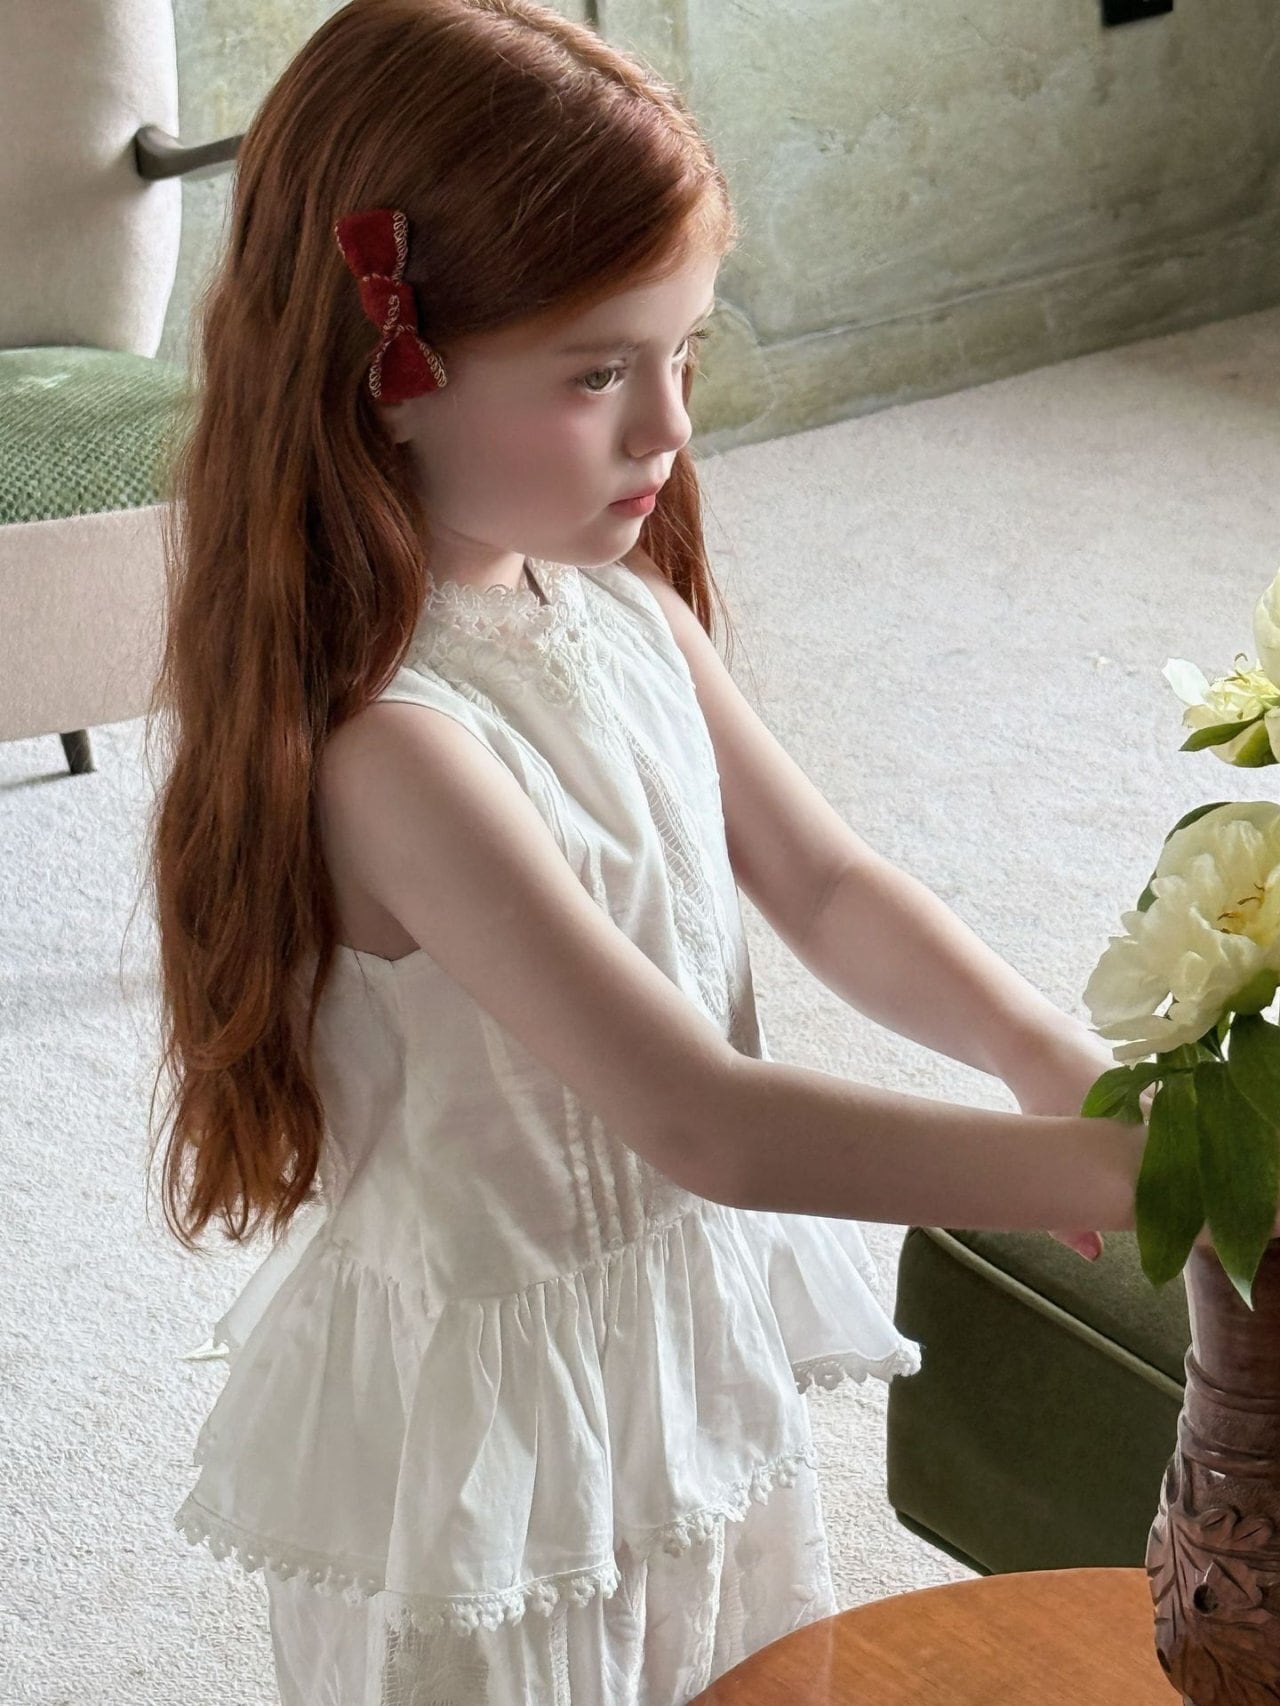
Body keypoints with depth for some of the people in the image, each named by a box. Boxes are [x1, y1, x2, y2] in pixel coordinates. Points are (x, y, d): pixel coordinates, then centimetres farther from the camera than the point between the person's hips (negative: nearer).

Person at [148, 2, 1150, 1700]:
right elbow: (705, 1122, -33)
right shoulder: (388, 746, -31)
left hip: (701, 1334, 8)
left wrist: (1058, 1056, -14)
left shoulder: (626, 609, -5)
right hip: (495, 1398, -7)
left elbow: (824, 883, 3)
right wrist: (1124, 1170, -33)